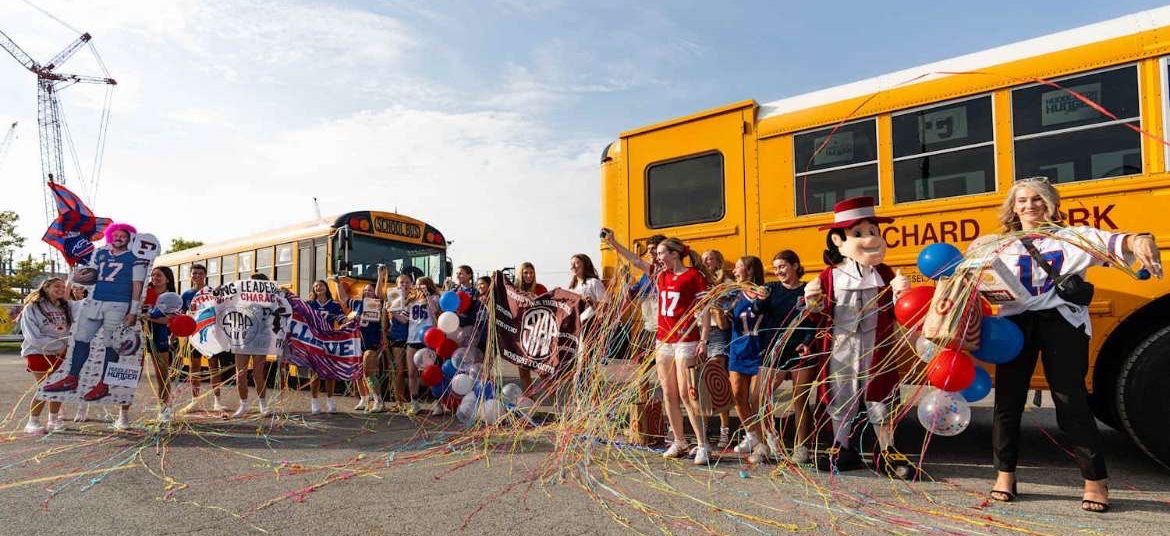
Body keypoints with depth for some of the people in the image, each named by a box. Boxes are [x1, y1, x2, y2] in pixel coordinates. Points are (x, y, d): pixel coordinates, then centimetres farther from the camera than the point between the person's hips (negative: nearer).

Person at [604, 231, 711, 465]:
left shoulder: (694, 276, -7)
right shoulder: (661, 275, 12)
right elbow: (636, 261, 18)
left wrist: (703, 342, -14)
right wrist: (613, 243, 15)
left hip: (686, 341, -7)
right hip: (663, 342, 7)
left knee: (687, 394, -8)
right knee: (669, 395, 9)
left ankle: (703, 446, 1)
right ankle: (679, 443, 20)